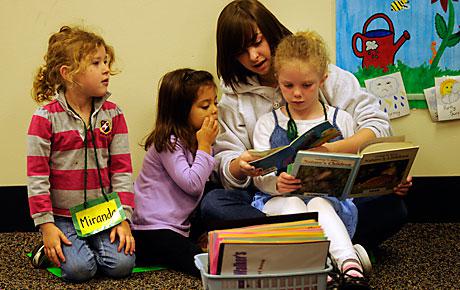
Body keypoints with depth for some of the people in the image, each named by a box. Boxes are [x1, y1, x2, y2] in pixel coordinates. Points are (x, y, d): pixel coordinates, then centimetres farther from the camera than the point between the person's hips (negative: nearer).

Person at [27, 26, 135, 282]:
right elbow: (37, 175, -8)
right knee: (80, 269, -21)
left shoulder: (112, 114, 2)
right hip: (63, 217, -3)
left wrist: (124, 217, -5)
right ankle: (53, 250, 11)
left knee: (122, 265, -15)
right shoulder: (46, 117, -9)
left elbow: (122, 169, 2)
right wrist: (46, 225, -11)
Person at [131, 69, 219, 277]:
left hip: (178, 224, 12)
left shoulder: (191, 138, 13)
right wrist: (205, 145, -16)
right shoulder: (168, 142, -15)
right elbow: (192, 184, -23)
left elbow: (203, 181, 13)